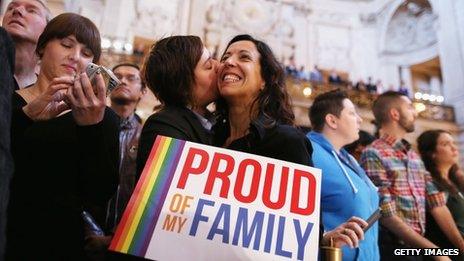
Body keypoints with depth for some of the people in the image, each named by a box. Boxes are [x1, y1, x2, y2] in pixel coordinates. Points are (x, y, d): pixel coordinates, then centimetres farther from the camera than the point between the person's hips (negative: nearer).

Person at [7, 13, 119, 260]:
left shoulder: (103, 117, -2)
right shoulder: (8, 102, 0)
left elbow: (99, 195, -12)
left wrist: (92, 127, -24)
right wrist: (28, 115, -25)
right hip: (6, 238, 1)